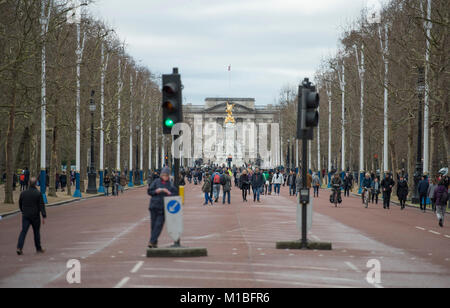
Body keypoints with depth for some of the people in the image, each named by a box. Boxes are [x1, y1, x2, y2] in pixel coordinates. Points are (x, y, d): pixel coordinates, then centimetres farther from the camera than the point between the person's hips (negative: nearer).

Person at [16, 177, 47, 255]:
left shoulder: (23, 193, 2)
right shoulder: (38, 193, -9)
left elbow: (20, 204, 14)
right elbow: (42, 206, -13)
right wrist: (44, 217, -13)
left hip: (25, 216, 2)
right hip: (35, 216, -2)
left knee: (23, 231, -2)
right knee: (36, 232, 12)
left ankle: (19, 247, -19)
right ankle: (38, 249, 21)